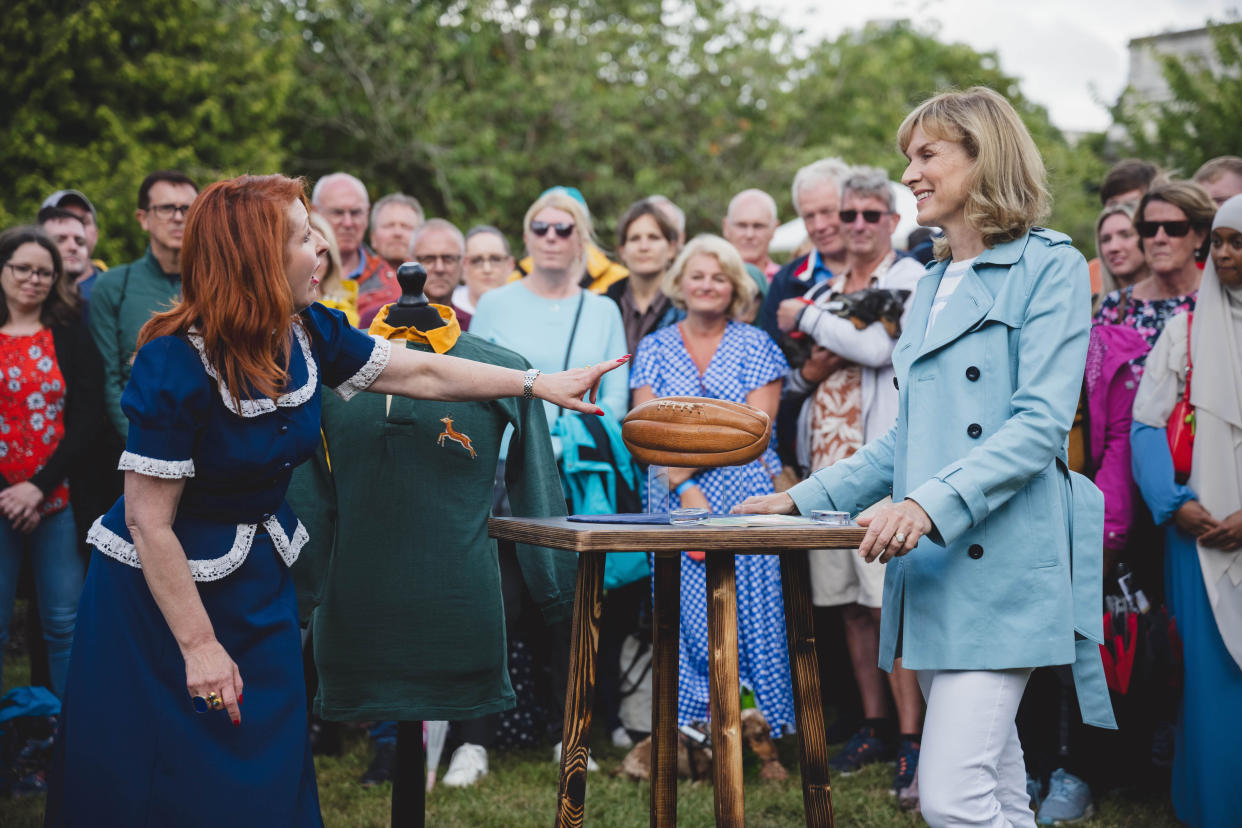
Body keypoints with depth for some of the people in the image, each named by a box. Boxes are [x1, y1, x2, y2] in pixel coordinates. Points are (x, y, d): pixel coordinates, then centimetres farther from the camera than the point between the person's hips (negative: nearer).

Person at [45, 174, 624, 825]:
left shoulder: (307, 334, -3)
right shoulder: (177, 363, -25)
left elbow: (423, 373, 7)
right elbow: (149, 521, -23)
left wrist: (539, 384, 4)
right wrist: (199, 646, -20)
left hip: (258, 581, 7)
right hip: (161, 591, -7)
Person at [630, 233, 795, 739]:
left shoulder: (755, 346, 7)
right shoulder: (654, 348, 12)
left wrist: (686, 463, -10)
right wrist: (684, 489, -11)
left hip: (745, 498, -1)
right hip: (675, 498, 1)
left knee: (749, 607, -6)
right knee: (687, 615, -4)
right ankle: (694, 733, 0)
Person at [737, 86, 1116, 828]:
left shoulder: (1049, 266, -3)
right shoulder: (931, 287, 20)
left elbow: (1041, 426, -14)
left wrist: (932, 504, -24)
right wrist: (806, 501, 16)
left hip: (1001, 564, -8)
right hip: (932, 568, 8)